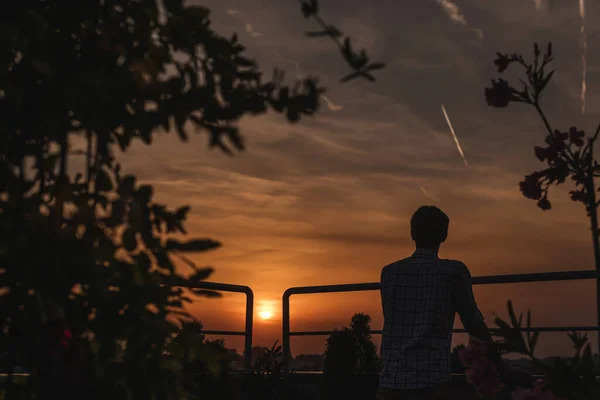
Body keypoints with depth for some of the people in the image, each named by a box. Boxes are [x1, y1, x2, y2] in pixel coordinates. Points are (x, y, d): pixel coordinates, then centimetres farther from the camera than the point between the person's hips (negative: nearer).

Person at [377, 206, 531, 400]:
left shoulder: (389, 272, 9)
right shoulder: (453, 271, 0)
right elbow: (475, 325, 3)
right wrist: (501, 367, 14)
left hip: (390, 383, 3)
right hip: (431, 382, -3)